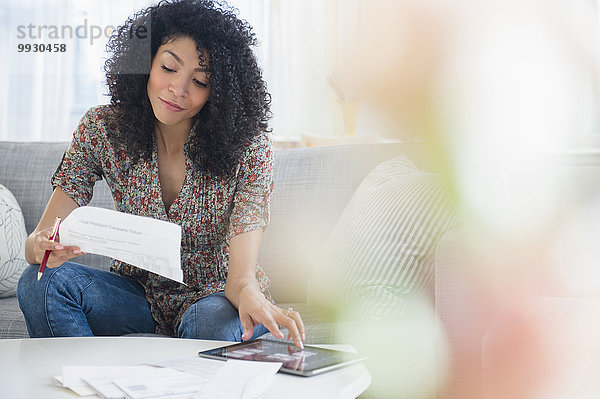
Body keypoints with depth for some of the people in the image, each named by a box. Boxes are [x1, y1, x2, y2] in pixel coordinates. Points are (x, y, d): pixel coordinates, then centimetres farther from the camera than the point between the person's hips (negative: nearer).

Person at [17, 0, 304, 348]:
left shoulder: (248, 147, -17)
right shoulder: (102, 130, -9)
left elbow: (240, 274, -26)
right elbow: (39, 240, -11)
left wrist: (248, 293, -51)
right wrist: (44, 248, -37)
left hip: (216, 296, -2)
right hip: (139, 298, 3)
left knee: (214, 322, -38)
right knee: (42, 281, -24)